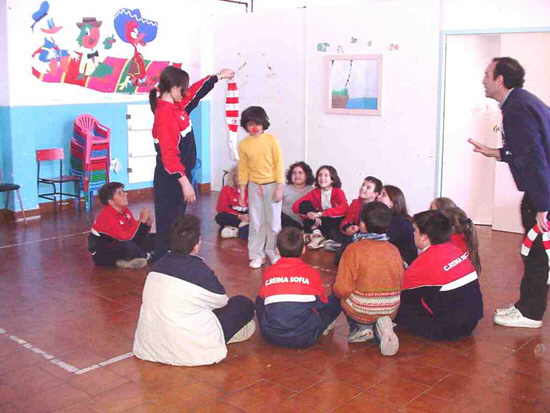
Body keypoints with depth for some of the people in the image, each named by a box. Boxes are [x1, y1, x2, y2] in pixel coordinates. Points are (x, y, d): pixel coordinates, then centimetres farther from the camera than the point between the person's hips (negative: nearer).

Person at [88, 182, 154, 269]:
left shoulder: (125, 210, -2)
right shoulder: (107, 216, -26)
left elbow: (136, 229, 0)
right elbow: (125, 237, -35)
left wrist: (147, 223, -19)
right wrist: (142, 221, -33)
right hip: (100, 254, -9)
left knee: (152, 239, 5)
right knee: (126, 245, -40)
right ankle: (144, 256, -9)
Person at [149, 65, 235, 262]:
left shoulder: (177, 105, 7)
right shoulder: (165, 114, -20)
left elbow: (196, 92, 26)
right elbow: (169, 155, -24)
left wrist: (218, 76, 35)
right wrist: (184, 181, -24)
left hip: (179, 176, 10)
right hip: (170, 180, -10)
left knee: (176, 220, 16)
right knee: (168, 225, -4)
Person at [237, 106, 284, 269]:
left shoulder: (271, 140, -7)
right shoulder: (243, 144, 0)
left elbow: (278, 164, -5)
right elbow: (243, 169, 6)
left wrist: (279, 187, -8)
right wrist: (242, 191, 6)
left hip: (271, 185, -2)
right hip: (254, 186, 2)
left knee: (273, 221, 6)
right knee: (256, 222, 7)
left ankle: (274, 253, 21)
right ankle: (257, 255, 17)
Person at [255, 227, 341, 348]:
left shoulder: (268, 272, 9)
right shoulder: (312, 272, 4)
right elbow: (323, 301, 15)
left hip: (272, 336, 2)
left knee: (259, 301, 32)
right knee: (336, 300, 13)